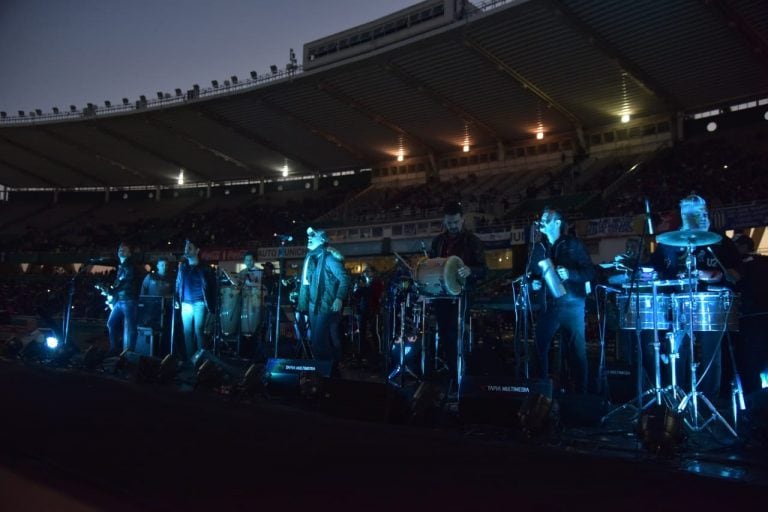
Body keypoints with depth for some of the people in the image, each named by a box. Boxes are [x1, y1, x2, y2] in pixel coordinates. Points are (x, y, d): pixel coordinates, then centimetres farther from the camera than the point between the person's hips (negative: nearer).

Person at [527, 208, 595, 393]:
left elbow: (591, 272, -2)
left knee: (577, 351, -1)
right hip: (548, 307, 4)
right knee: (540, 348, 0)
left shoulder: (574, 244, 3)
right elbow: (530, 273, 20)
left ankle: (579, 392, 9)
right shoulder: (538, 247, 15)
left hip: (571, 305, -3)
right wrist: (533, 283, -2)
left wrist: (570, 274, -18)